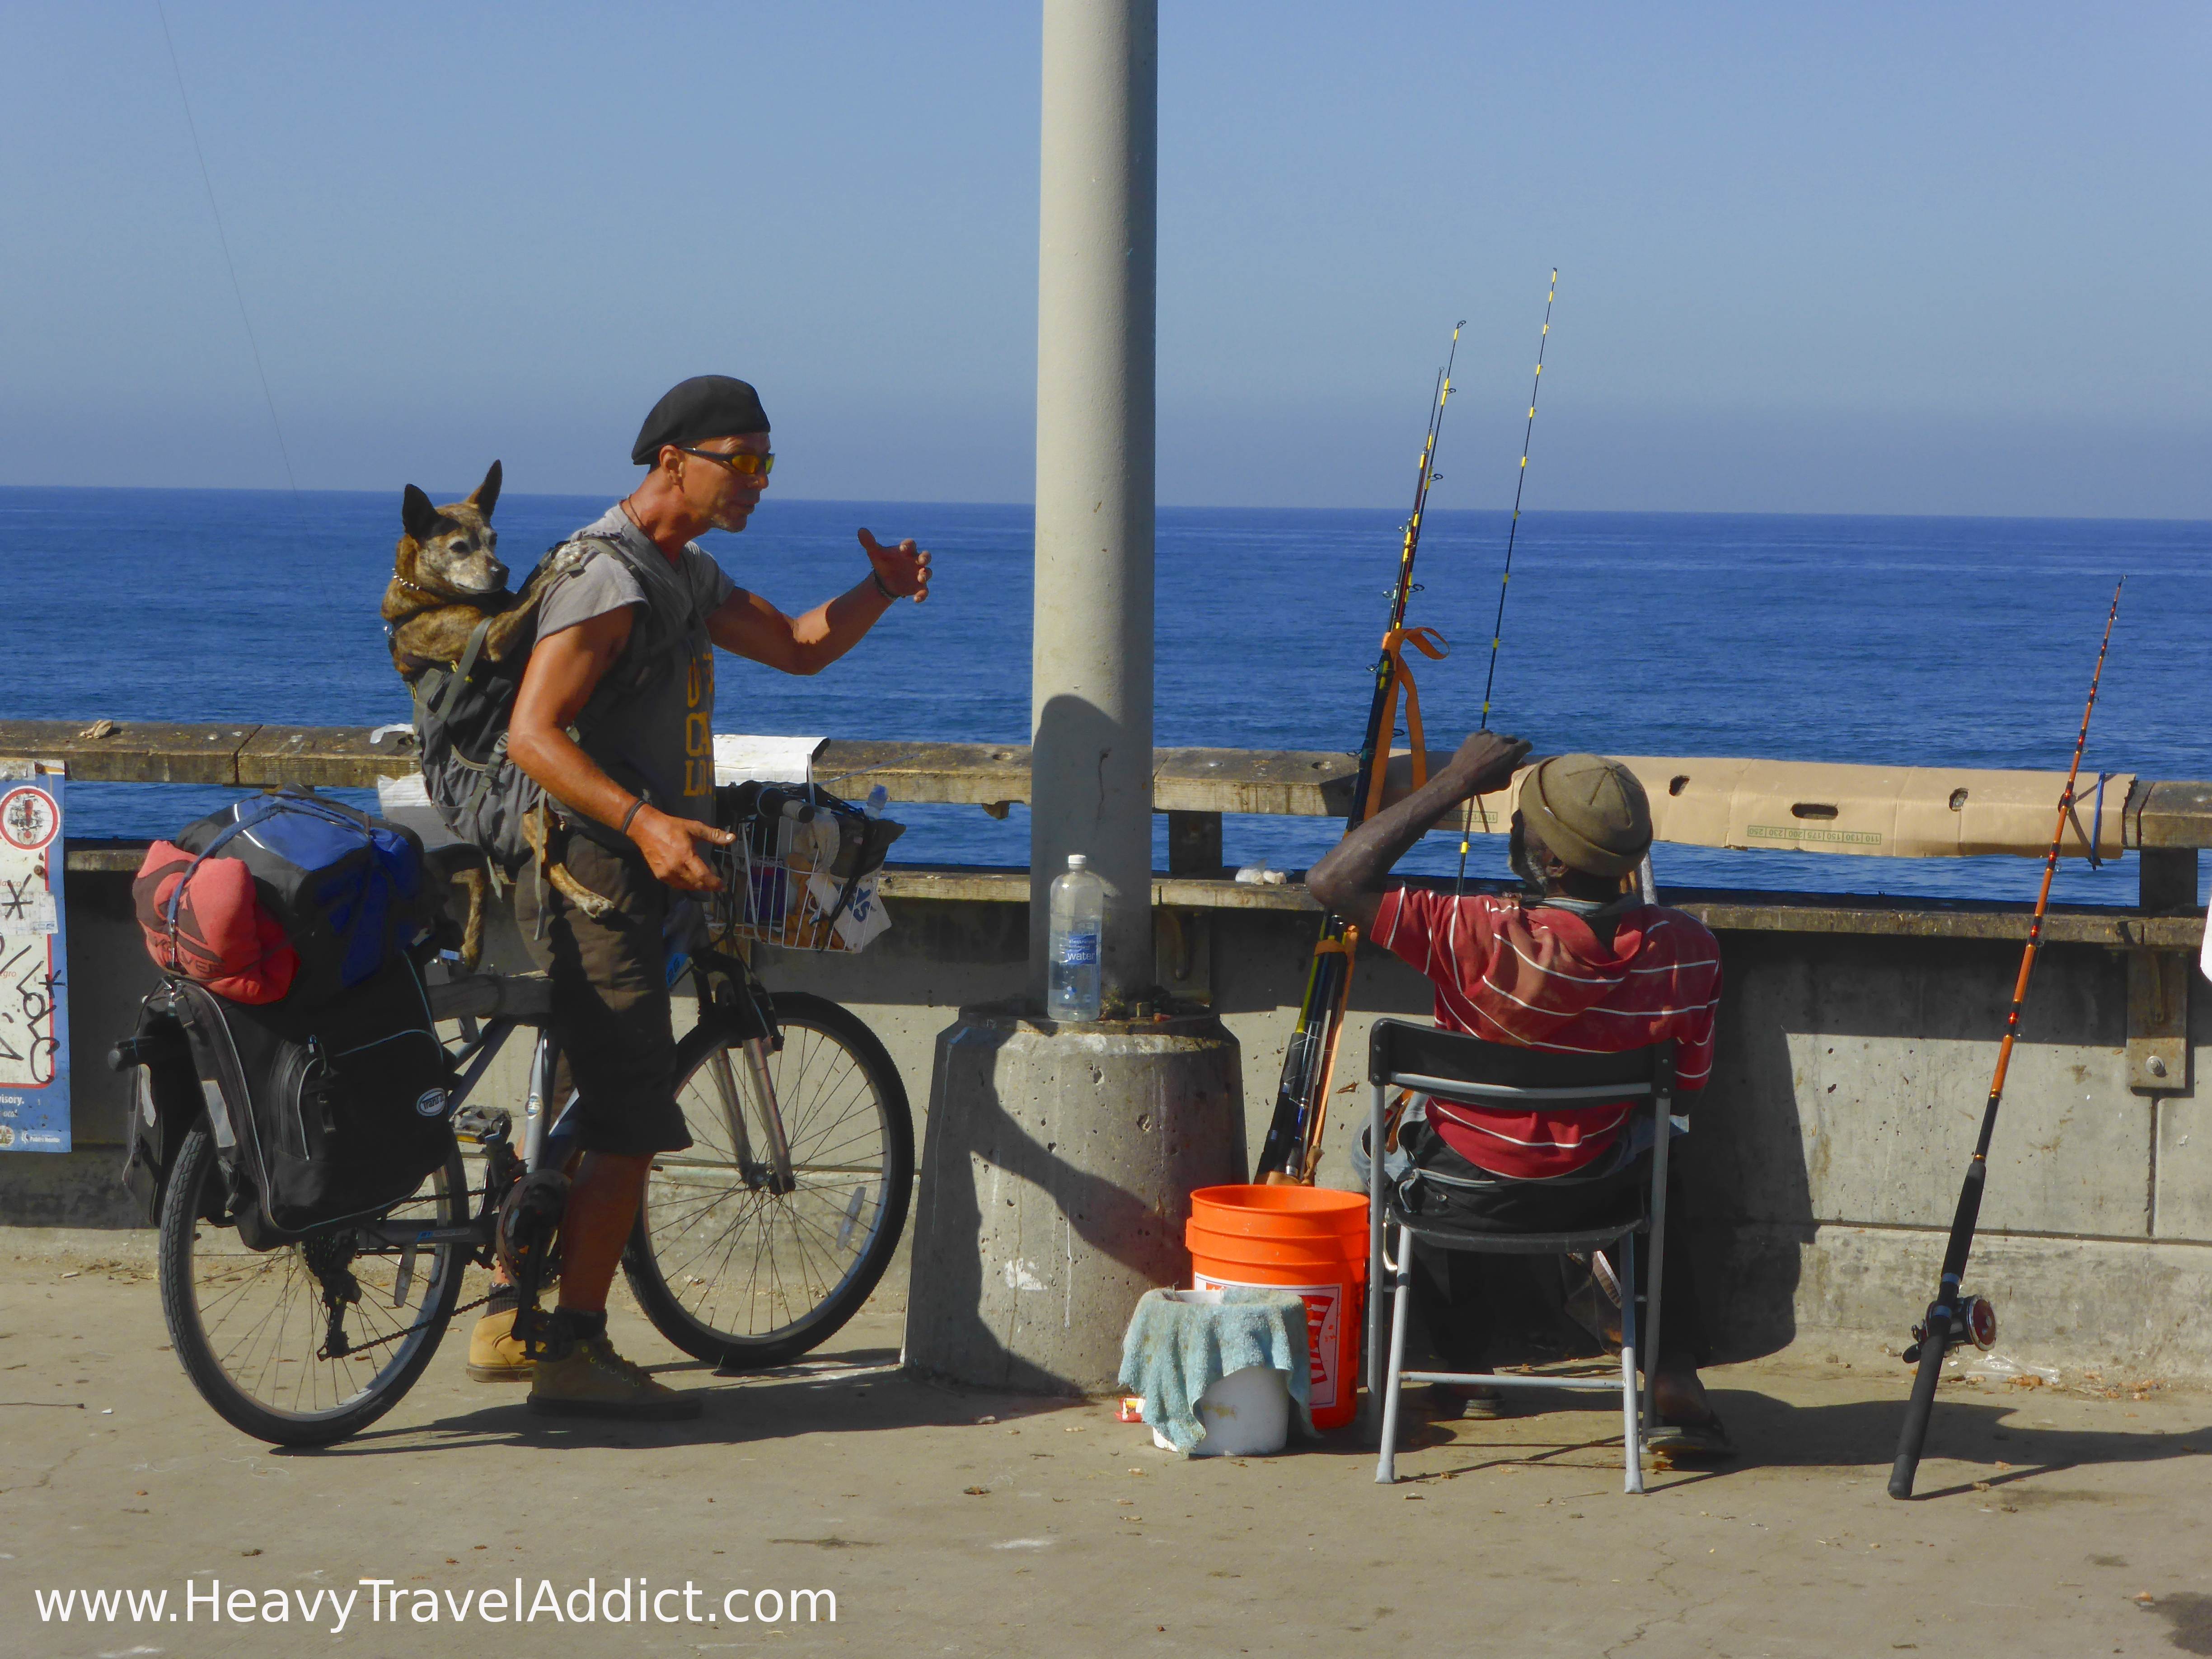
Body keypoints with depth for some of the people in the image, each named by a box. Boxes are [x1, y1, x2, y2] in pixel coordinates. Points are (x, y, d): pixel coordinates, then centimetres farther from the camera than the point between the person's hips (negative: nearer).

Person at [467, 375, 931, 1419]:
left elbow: (798, 646, 23)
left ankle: (511, 1325, 23)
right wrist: (643, 820, -37)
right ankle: (575, 1357, -4)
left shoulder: (686, 576, 16)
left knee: (588, 1117, 16)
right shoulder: (610, 579, -16)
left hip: (635, 874, 10)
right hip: (594, 873, -10)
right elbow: (531, 735, -24)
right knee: (630, 1127, -9)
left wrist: (879, 591, 4)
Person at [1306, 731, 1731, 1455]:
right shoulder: (1689, 951, -18)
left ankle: (1468, 1370, 40)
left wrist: (1454, 783, -21)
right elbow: (1683, 1089, -3)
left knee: (1393, 1155, 34)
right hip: (1601, 1187, 2)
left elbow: (1333, 880, -24)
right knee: (1657, 1162, 37)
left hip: (1468, 1196, -2)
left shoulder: (1487, 938, -31)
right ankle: (1674, 1377, 19)